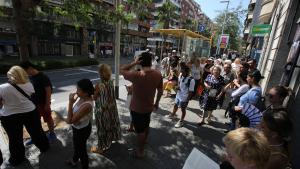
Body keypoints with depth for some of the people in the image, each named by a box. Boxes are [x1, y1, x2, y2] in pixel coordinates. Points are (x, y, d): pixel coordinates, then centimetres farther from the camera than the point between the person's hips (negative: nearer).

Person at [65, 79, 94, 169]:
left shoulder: (87, 105, -38)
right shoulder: (81, 97, -12)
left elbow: (71, 120, -31)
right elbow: (73, 111, 8)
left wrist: (70, 102, -33)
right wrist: (69, 118, -6)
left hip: (82, 130, -8)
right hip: (78, 127, 9)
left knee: (81, 149, 17)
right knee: (76, 145, 33)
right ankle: (74, 160, 62)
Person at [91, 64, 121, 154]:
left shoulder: (99, 86, -28)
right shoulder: (111, 82, -9)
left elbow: (94, 98, -12)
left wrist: (95, 89, -3)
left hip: (102, 111, -7)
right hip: (111, 109, 7)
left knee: (102, 130, 13)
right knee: (109, 127, 26)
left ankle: (101, 148, 34)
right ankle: (108, 143, 50)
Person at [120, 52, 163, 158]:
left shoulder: (136, 76, -28)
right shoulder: (158, 75, -12)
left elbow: (121, 70, -12)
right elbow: (160, 91, -1)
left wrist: (134, 63, -20)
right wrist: (156, 103, 13)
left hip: (137, 108, -5)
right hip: (149, 106, 5)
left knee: (140, 130, 13)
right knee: (146, 126, 30)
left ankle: (140, 152, 34)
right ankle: (144, 140, 57)